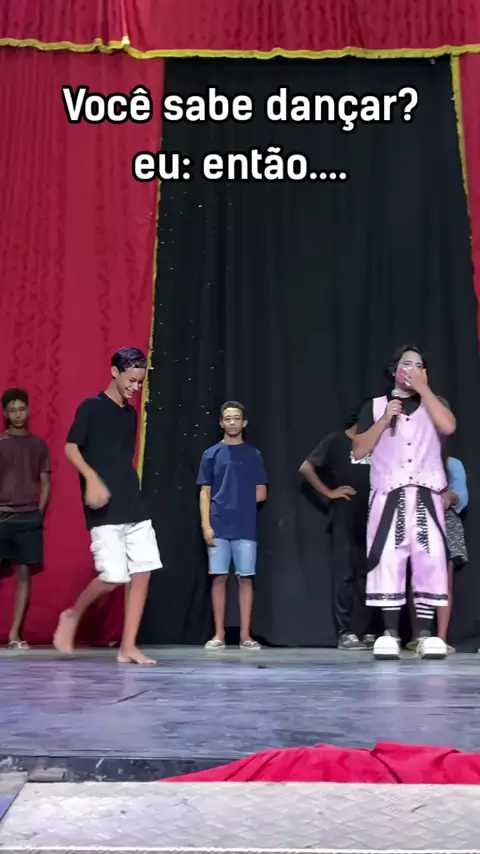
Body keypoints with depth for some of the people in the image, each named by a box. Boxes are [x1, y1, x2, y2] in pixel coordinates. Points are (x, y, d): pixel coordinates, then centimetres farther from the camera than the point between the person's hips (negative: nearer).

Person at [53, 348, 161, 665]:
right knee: (113, 577, -12)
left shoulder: (131, 414, 16)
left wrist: (133, 493, 17)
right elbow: (70, 448, -9)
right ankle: (72, 616, 15)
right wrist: (92, 479, -23)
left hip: (135, 507, 7)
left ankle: (128, 647, 5)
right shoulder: (91, 407, -3)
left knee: (143, 573, -1)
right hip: (105, 510, -7)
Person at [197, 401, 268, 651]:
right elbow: (205, 493, 3)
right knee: (219, 578, 2)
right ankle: (219, 635, 9)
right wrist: (206, 525, -6)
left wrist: (240, 502, 0)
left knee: (245, 579, 1)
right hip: (218, 527, 0)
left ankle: (245, 635, 7)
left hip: (245, 528, 0)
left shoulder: (254, 455, 8)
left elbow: (261, 494, 9)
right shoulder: (211, 454, 6)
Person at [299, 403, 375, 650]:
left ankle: (364, 631, 11)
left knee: (366, 575, 6)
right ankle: (346, 633, -2)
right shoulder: (335, 441, 0)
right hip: (345, 516, -5)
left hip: (371, 517, 5)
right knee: (345, 574, -4)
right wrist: (329, 492, -6)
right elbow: (306, 468, -4)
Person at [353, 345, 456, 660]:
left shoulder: (433, 403, 16)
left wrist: (423, 389, -4)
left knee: (430, 562, -7)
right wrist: (385, 419, -5)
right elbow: (359, 450, 4)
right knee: (388, 561, -7)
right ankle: (390, 633, -5)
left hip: (426, 497, 1)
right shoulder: (375, 406, 13)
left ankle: (426, 634, -4)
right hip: (389, 496, -1)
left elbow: (448, 427, -7)